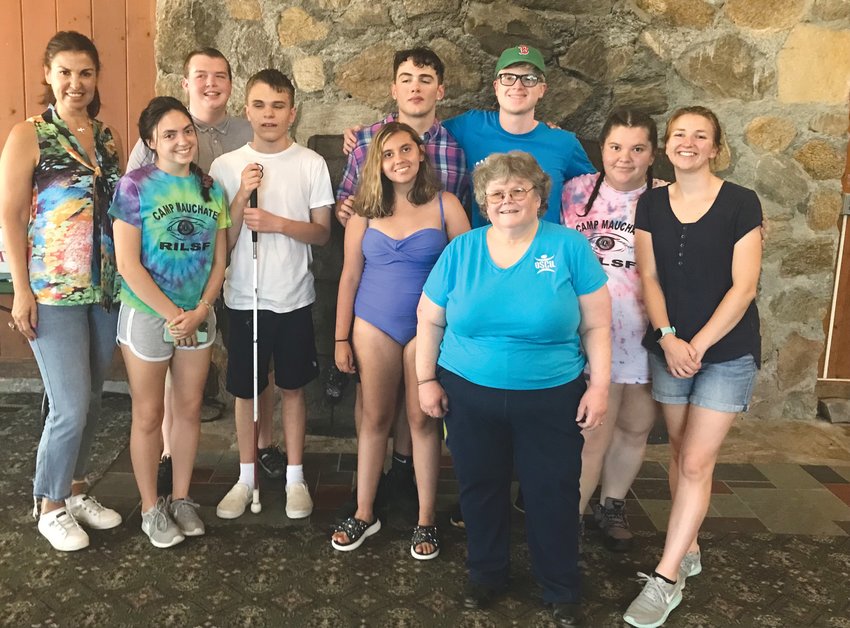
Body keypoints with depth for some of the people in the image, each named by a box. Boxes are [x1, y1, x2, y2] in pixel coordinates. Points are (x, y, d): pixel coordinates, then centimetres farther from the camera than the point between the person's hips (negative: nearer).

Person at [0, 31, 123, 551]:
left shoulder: (109, 139, 9)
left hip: (107, 289, 5)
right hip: (53, 292, -5)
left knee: (92, 401, 13)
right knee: (71, 406, -4)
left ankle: (76, 489, 31)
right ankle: (50, 505, 18)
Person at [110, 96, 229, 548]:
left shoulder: (210, 187, 3)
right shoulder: (134, 186, -11)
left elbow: (219, 259, 3)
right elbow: (128, 264, -14)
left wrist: (199, 311, -10)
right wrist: (172, 314, -15)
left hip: (198, 317, 4)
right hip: (147, 316, -4)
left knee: (189, 408, 12)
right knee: (149, 415, 7)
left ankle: (181, 498, 29)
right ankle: (150, 507, 23)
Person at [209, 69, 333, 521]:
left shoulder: (311, 164, -3)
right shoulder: (226, 167, -1)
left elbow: (322, 232, -3)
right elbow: (221, 242, -3)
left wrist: (277, 223, -18)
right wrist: (242, 196, -16)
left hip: (294, 297, -1)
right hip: (243, 297, 1)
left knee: (292, 387, 11)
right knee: (245, 389, 10)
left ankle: (295, 476, 24)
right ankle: (246, 477, 26)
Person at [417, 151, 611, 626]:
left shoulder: (570, 247, -7)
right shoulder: (460, 251, -1)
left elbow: (596, 325, -4)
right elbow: (430, 321, 6)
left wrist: (600, 386, -8)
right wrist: (427, 379, 2)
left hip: (552, 399, -1)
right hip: (470, 395, 2)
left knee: (554, 494, 8)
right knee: (481, 489, 15)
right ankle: (486, 575, 37)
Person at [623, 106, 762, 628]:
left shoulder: (741, 203, -7)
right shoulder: (651, 205, 4)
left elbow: (744, 285, -12)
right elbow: (649, 278, 1)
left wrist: (699, 344, -17)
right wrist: (668, 338, -13)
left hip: (728, 352, -4)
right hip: (669, 349, 4)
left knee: (696, 462, -5)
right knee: (680, 453, 12)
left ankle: (666, 579, 1)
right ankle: (689, 549, 28)